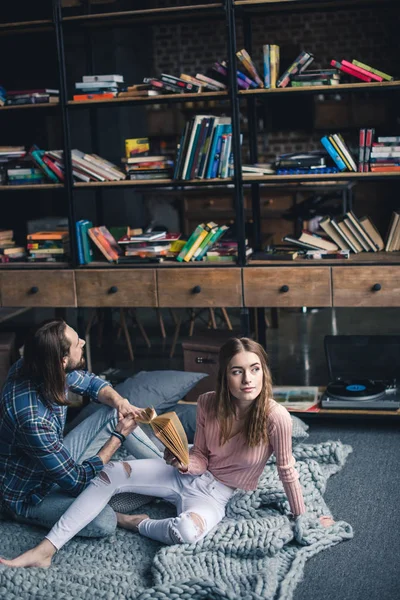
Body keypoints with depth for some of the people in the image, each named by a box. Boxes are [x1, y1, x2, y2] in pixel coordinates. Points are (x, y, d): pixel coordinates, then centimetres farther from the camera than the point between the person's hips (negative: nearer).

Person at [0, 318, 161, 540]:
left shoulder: (40, 367, -15)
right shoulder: (34, 419, -39)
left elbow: (90, 382, 6)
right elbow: (77, 481, -27)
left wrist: (119, 401, -15)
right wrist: (119, 435, -19)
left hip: (56, 461, 8)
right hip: (28, 496, -8)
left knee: (114, 413, 2)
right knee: (103, 522, -32)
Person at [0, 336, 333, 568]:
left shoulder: (275, 417, -27)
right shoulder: (209, 404, -12)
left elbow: (287, 470, -12)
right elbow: (201, 458, 2)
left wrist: (302, 516, -1)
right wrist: (186, 463, -21)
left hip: (215, 496, -4)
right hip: (188, 475, 5)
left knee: (186, 531, -40)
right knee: (111, 473, -13)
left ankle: (136, 523, -4)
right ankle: (44, 551, -12)